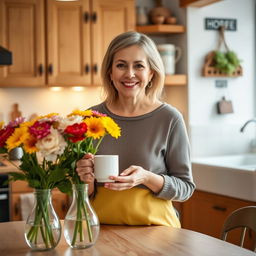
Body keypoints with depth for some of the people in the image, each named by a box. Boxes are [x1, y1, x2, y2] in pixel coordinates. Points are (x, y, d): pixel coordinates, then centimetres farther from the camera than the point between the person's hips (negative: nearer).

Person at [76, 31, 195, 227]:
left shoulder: (169, 118, -4)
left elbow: (186, 188, 1)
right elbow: (85, 194, 12)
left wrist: (147, 178, -15)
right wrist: (88, 182, -10)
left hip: (154, 226, -2)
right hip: (102, 228, 3)